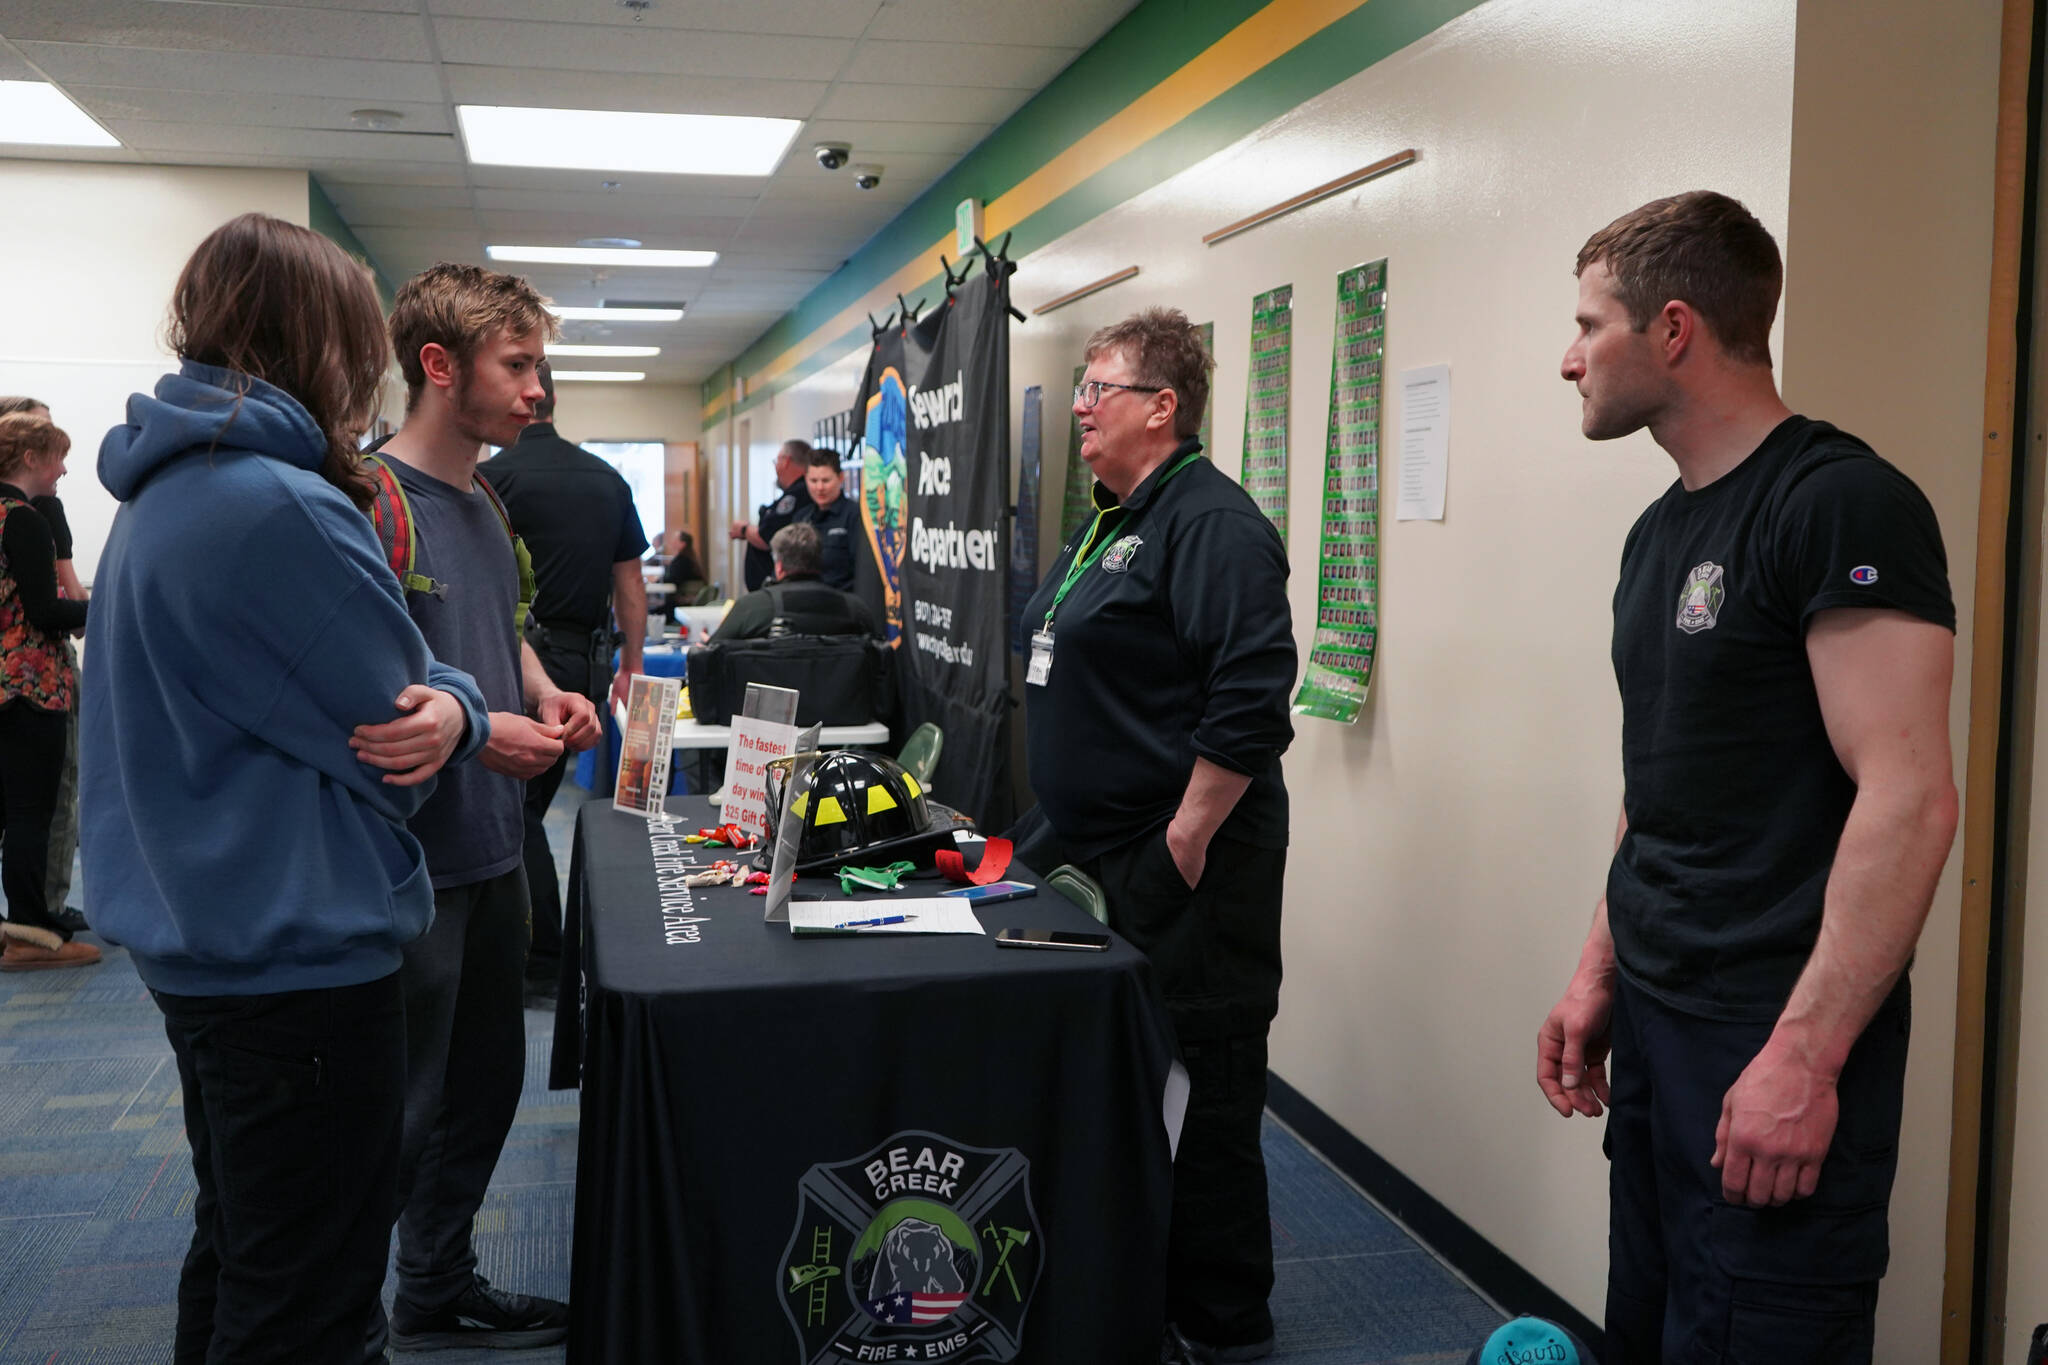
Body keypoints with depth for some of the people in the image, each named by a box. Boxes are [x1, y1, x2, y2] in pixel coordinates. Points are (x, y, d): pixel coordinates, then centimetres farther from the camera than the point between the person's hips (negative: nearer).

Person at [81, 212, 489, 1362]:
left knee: (236, 1258, 25)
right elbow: (402, 745, -18)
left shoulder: (162, 491, 9)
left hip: (198, 941, 10)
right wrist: (463, 714, 4)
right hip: (300, 956, -10)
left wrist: (433, 709, -9)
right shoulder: (282, 508, -23)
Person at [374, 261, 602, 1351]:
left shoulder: (484, 506, 11)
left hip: (492, 845, 9)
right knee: (398, 1113, 3)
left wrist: (546, 695, 5)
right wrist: (472, 728, -25)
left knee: (485, 1085, 20)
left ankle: (439, 1289, 37)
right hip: (411, 860, -9)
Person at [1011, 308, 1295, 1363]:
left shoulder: (1211, 523, -17)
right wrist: (1056, 824, 21)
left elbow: (1251, 699, -26)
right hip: (1093, 848, 11)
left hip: (1178, 864, -10)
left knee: (1197, 1088, 1)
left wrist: (1186, 838, -23)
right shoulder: (1111, 522, 16)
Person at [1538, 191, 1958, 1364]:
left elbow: (1908, 798, -21)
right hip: (1650, 1024, 8)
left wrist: (1804, 1056, -23)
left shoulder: (1841, 505, -14)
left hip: (1773, 1046, -8)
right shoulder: (1660, 531, 12)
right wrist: (1601, 973, 15)